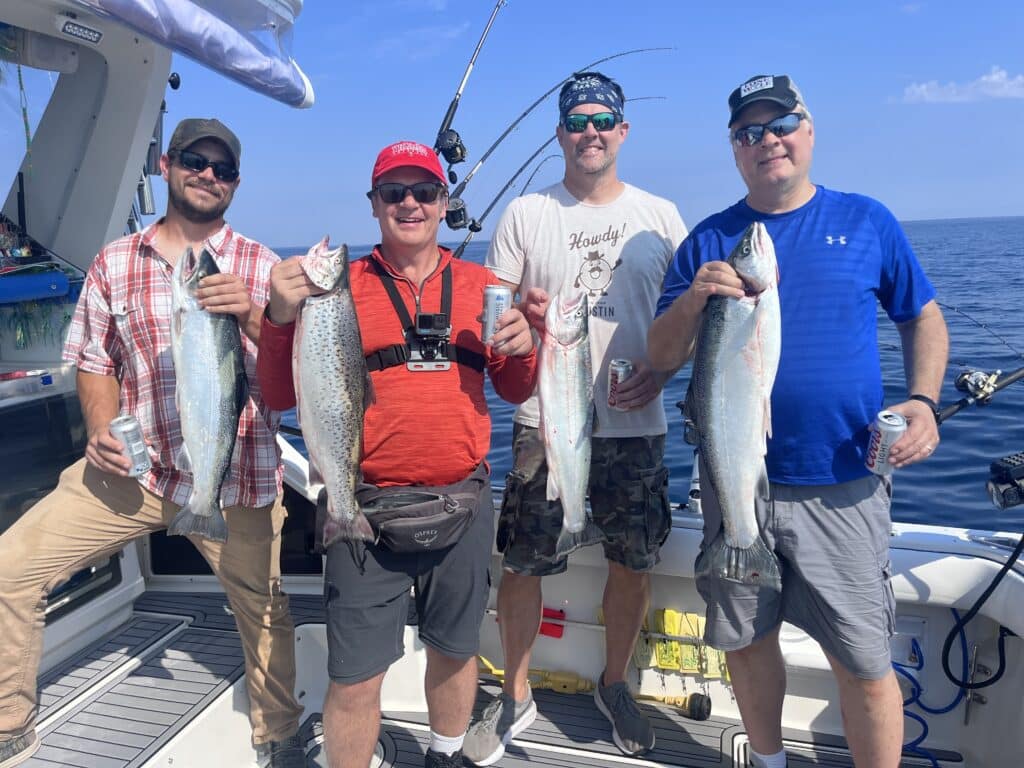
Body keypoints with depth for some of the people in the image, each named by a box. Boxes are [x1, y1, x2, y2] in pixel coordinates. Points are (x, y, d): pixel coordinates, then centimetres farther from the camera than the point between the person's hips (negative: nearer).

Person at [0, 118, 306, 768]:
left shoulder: (262, 267, 0)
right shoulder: (114, 263, 7)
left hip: (236, 476, -2)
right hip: (129, 466, 2)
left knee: (262, 608, 7)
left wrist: (251, 314, -24)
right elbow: (96, 363, 13)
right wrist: (101, 428, -6)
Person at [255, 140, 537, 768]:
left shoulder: (481, 286, 6)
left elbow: (515, 391, 12)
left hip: (464, 500, 3)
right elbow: (283, 395, 0)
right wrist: (281, 319, -16)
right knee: (355, 679, 5)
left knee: (456, 649, 21)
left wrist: (522, 352, -8)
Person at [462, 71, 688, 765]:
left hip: (635, 422, 2)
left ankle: (615, 686, 35)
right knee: (522, 563, 4)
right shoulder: (525, 214, 5)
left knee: (634, 563, 10)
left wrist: (661, 370, -9)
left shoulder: (659, 215, 8)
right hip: (545, 421, -1)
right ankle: (515, 698, 26)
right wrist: (521, 313, -18)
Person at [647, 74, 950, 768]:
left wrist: (923, 401, -5)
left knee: (865, 664, 4)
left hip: (841, 486, -1)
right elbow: (661, 358, 2)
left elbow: (925, 318, 11)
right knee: (747, 642, 15)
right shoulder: (709, 240, 4)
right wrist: (693, 297, -17)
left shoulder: (866, 220, 4)